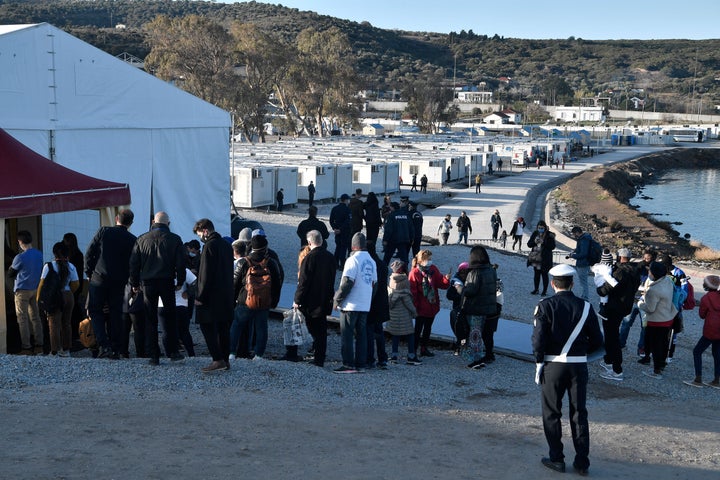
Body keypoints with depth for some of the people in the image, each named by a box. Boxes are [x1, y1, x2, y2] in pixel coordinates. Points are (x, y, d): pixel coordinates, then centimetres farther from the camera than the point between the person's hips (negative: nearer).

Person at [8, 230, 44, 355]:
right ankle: (39, 345, 13)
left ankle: (27, 348, 0)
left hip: (22, 290, -6)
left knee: (23, 319, 0)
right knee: (35, 317, 12)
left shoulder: (20, 257, -17)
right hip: (36, 289, 6)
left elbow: (10, 274, -6)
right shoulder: (39, 254, 1)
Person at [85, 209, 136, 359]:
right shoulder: (132, 240, 0)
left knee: (96, 312, 6)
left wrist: (89, 273, 6)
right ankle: (116, 350, 8)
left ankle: (104, 345, -8)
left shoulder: (104, 231, -3)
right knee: (115, 314, 9)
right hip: (119, 283, 2)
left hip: (99, 279, -2)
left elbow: (89, 253, -3)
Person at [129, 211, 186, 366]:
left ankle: (153, 355, 3)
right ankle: (173, 352, 11)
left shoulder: (141, 239, 6)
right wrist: (180, 282, 9)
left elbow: (133, 263, 6)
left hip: (148, 283, 1)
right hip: (167, 282, -1)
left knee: (150, 320, 5)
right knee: (170, 318, 11)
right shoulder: (175, 239, 1)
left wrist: (135, 283, 12)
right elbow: (181, 263, 0)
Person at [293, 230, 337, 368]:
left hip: (311, 302, -6)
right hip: (325, 300, 6)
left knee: (314, 330, 4)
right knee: (321, 329, 13)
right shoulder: (330, 257, 3)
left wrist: (297, 300, -9)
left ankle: (318, 357, 6)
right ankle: (320, 356, 18)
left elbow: (303, 282, -17)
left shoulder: (309, 258, -18)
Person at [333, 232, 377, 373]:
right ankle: (360, 364, 12)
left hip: (350, 305, -7)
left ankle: (349, 364, -5)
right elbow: (374, 283, 15)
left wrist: (337, 299, -8)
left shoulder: (353, 260, -12)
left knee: (346, 335, -2)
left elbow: (347, 283, -17)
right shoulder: (371, 261, 11)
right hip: (365, 306, 7)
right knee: (361, 334, 11)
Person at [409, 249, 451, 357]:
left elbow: (442, 284, 0)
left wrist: (447, 279, -21)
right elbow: (412, 292, -16)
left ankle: (424, 348, 31)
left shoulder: (433, 270, 0)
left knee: (428, 328, 18)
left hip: (432, 306, 6)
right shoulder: (414, 273, -17)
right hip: (421, 308, -6)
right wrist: (414, 307, -17)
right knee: (418, 328, 1)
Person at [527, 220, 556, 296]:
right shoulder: (535, 234, 5)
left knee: (544, 274, 1)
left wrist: (543, 243, -21)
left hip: (545, 259, -4)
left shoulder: (549, 235, -7)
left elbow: (552, 246, -11)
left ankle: (545, 290, 9)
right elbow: (529, 244, 7)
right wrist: (534, 242, -14)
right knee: (536, 274, 12)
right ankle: (536, 289, 23)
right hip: (535, 258, 5)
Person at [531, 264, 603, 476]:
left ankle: (556, 459, 15)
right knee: (579, 413, 12)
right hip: (579, 366, 2)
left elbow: (539, 339, -14)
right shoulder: (585, 306, -2)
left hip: (553, 365, -2)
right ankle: (582, 462, 15)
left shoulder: (545, 306, -9)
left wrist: (539, 363, -3)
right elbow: (597, 341, 1)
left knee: (552, 413, 11)